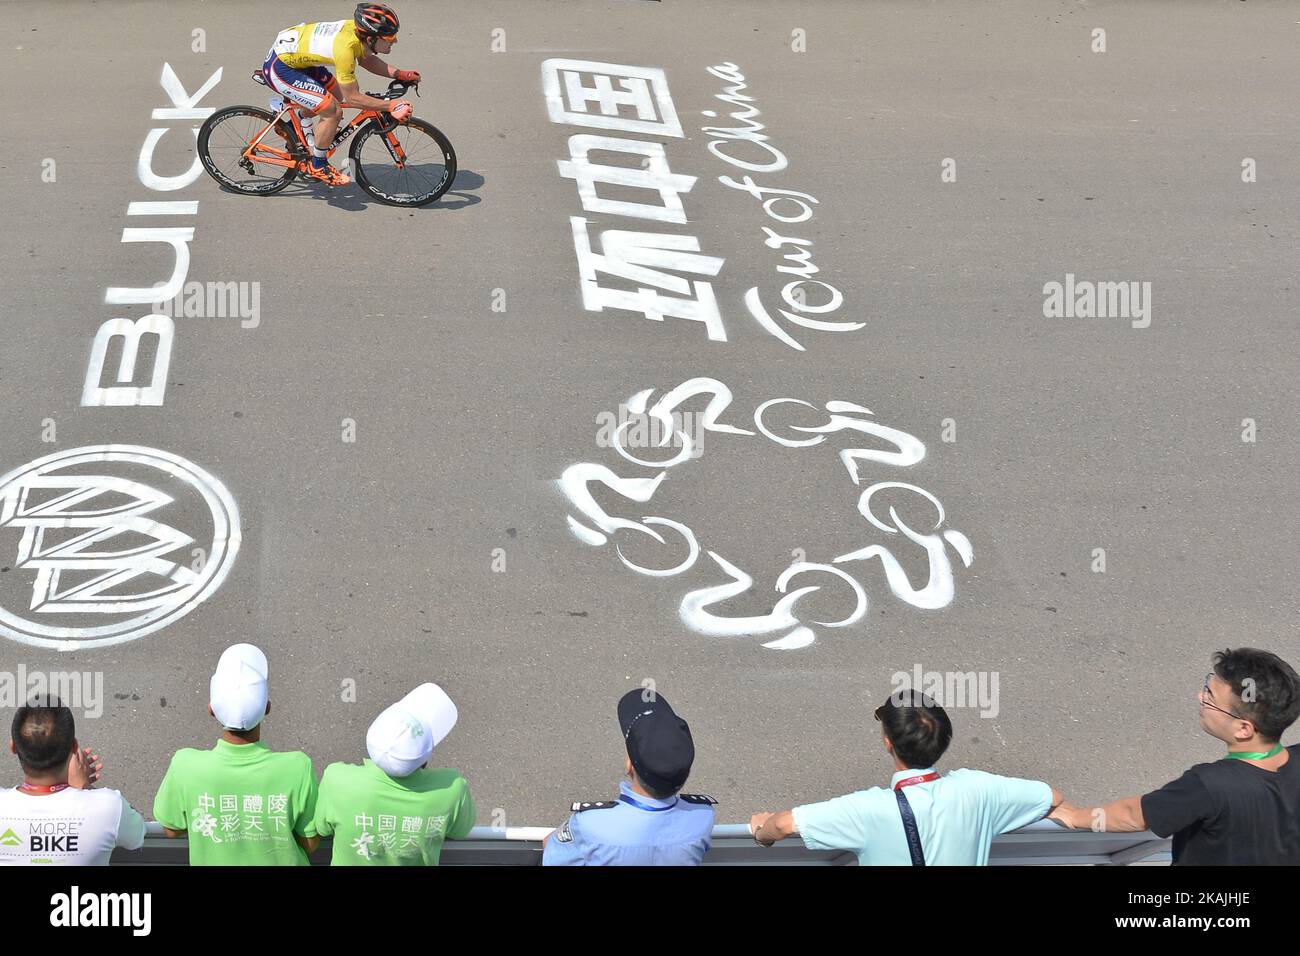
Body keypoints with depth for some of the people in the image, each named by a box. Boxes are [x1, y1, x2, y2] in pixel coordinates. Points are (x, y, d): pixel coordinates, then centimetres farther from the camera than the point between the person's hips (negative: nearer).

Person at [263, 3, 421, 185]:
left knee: (337, 94, 22)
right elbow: (352, 98, -25)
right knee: (333, 111, -14)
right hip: (279, 68, -9)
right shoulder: (345, 47, -33)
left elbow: (366, 60, 13)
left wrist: (400, 75, 2)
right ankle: (317, 167, 6)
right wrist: (391, 106, -25)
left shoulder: (358, 28, -9)